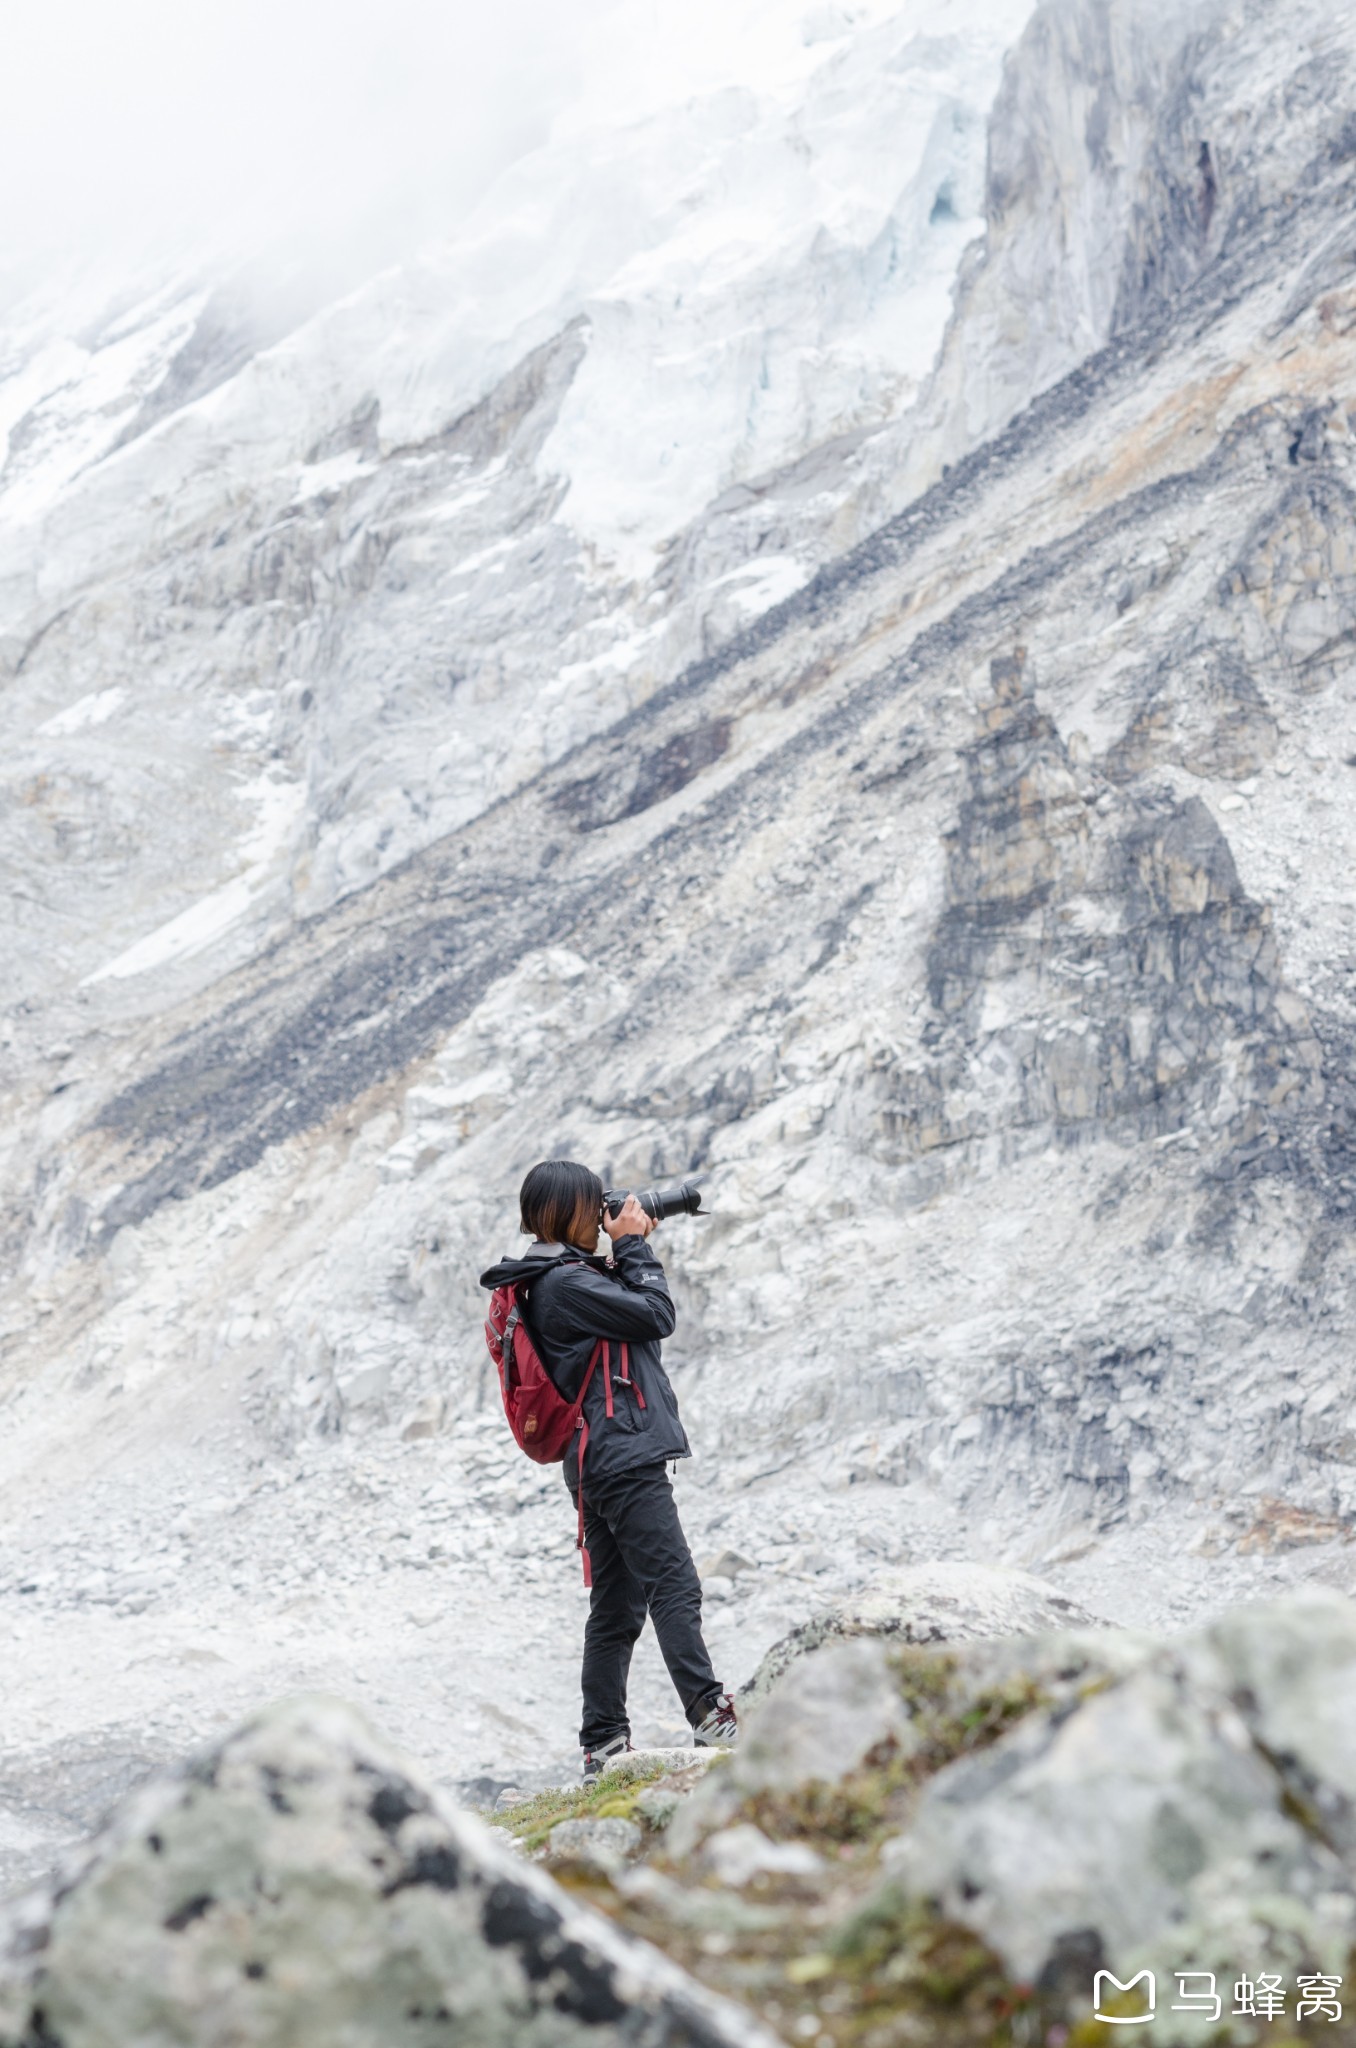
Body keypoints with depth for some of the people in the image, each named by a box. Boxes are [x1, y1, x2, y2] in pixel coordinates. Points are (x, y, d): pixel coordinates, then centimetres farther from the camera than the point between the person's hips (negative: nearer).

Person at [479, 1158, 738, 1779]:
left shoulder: (557, 1279, 17)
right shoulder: (566, 1284, -14)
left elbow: (633, 1310, 23)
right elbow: (658, 1316, -13)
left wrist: (629, 1250, 12)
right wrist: (633, 1246, -3)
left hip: (600, 1464, 11)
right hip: (625, 1455, -11)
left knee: (616, 1606, 11)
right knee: (675, 1588, -13)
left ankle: (604, 1745, 12)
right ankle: (711, 1717, -18)